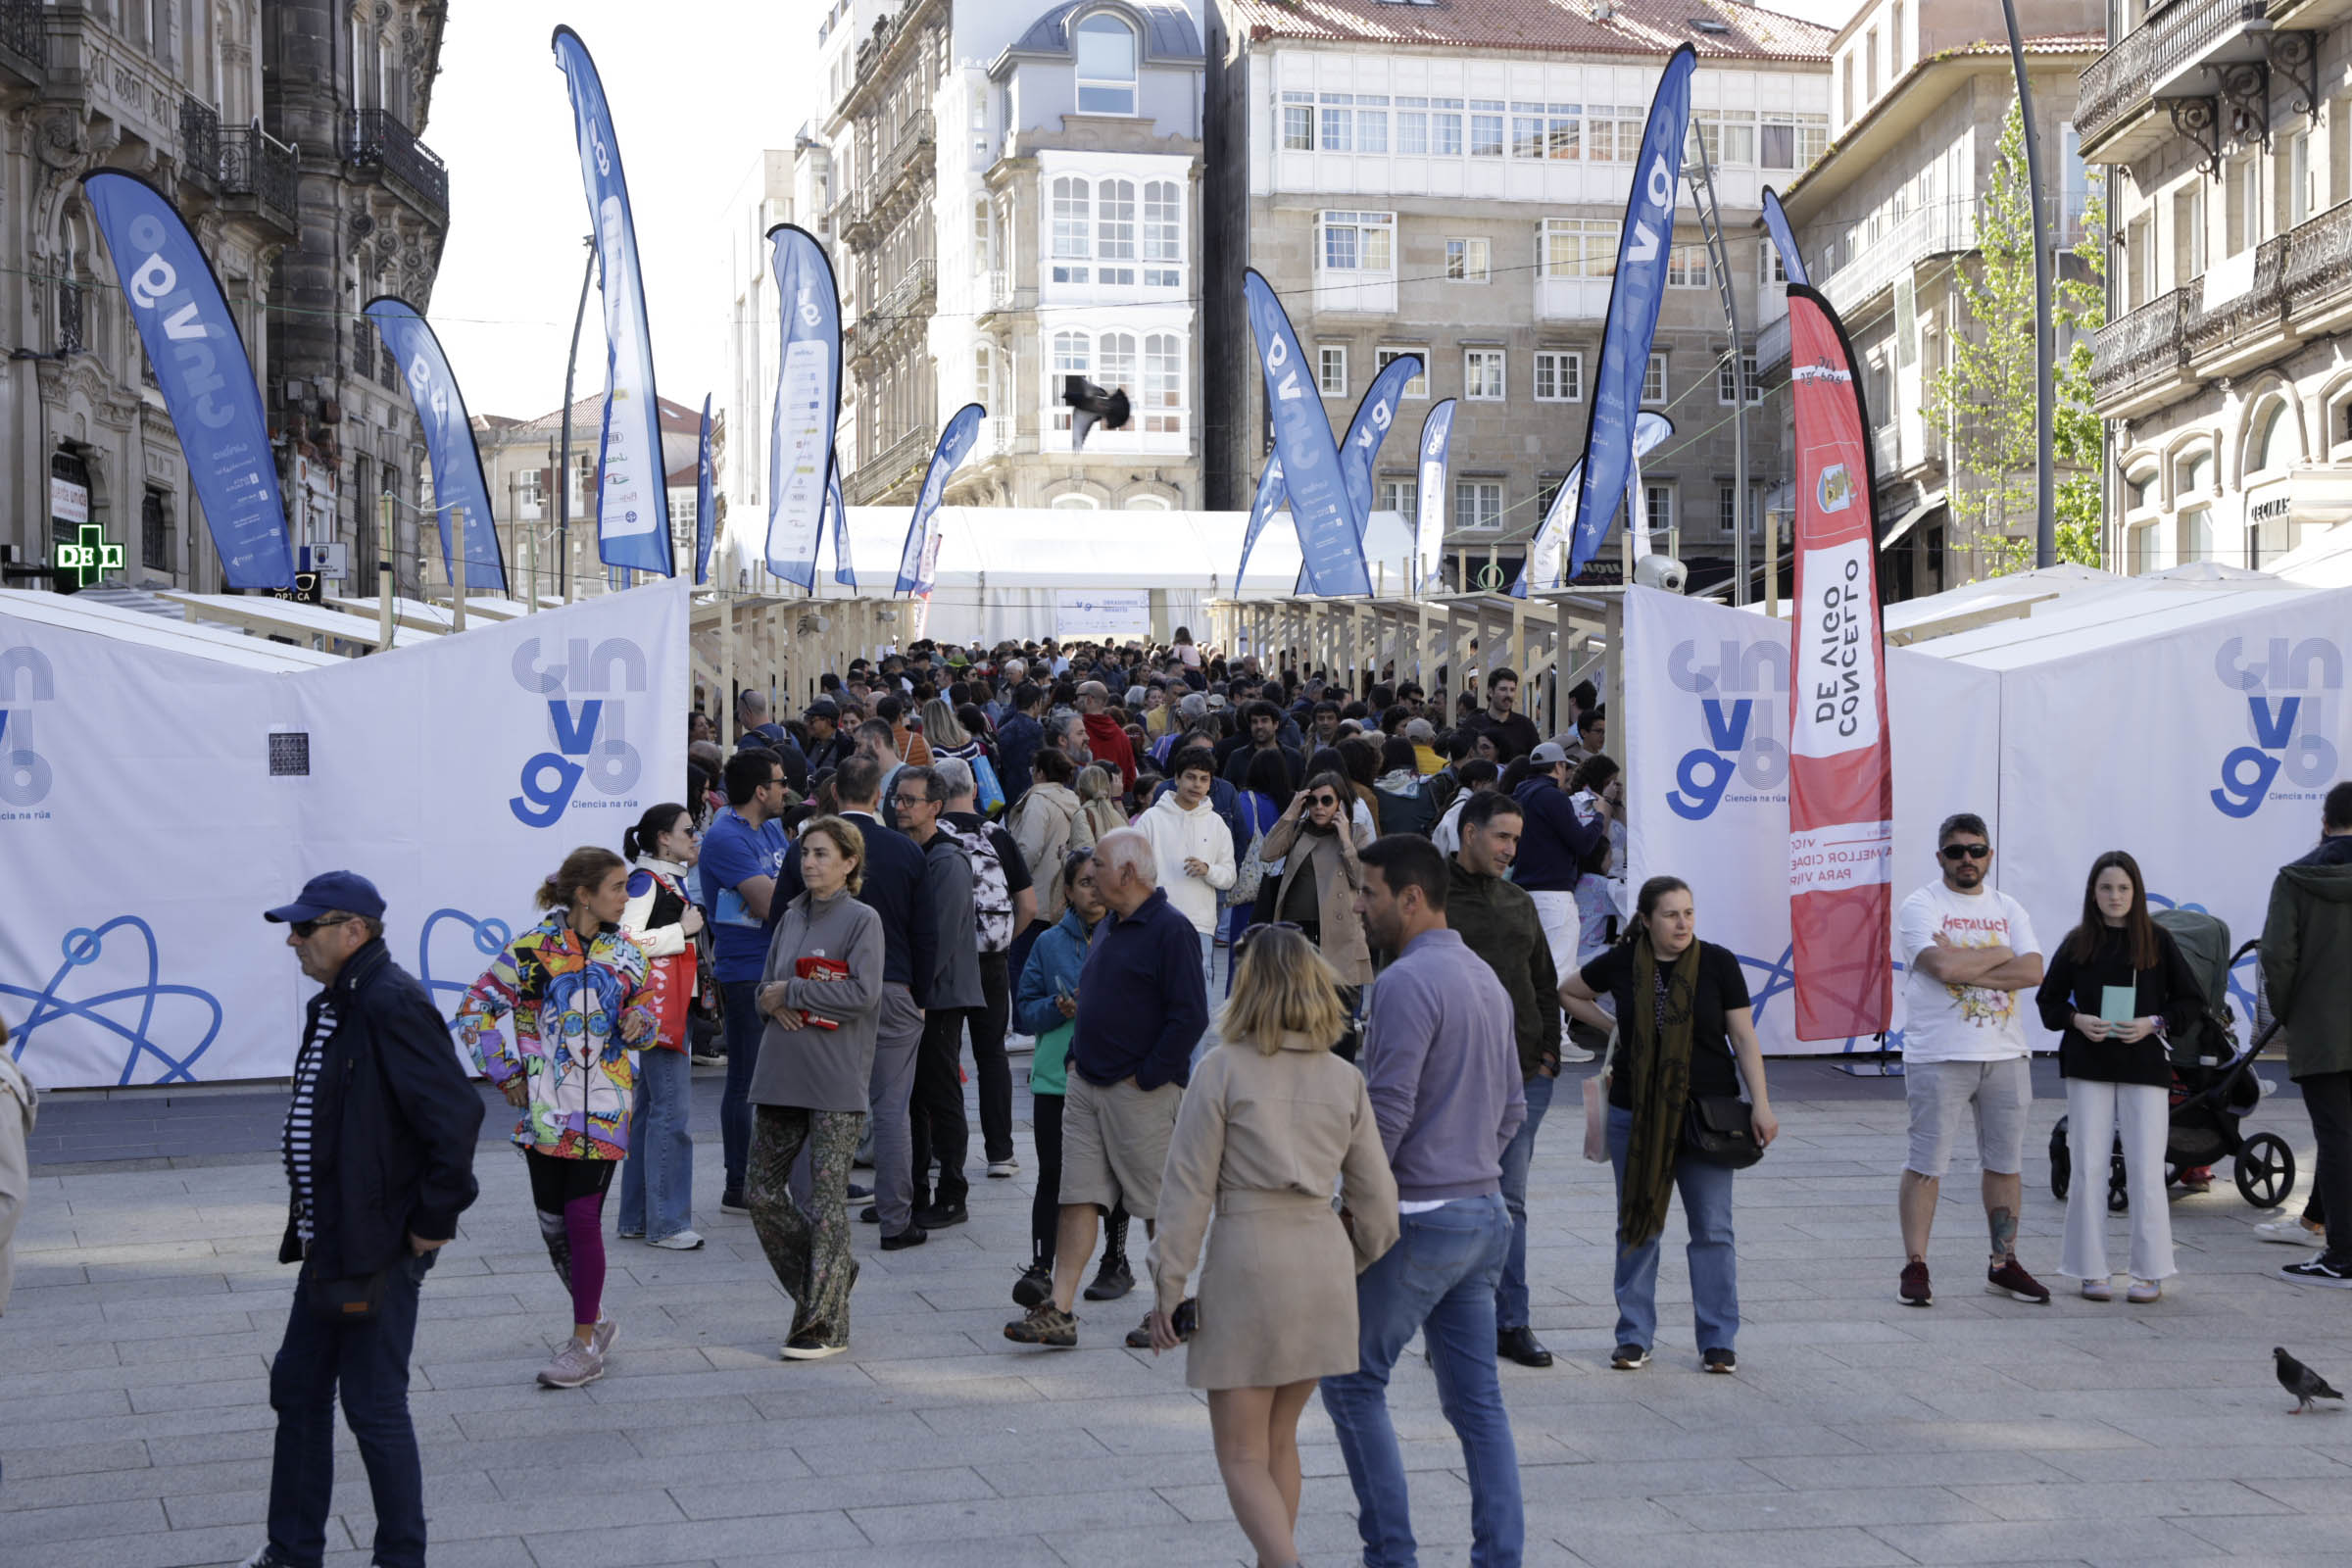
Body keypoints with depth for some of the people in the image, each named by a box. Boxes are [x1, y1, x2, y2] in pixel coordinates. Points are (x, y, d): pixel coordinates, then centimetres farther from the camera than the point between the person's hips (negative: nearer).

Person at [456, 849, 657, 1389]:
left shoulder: (625, 951, 5)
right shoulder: (531, 949, -6)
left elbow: (645, 1000, 19)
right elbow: (475, 1011, -1)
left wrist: (640, 1019, -5)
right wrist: (505, 1075, -3)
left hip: (604, 1107, 0)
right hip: (544, 1109, 0)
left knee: (583, 1217, -6)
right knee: (552, 1221, 6)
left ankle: (585, 1345, 2)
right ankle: (595, 1319, 28)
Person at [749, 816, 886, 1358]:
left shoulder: (862, 920, -5)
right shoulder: (791, 917, 14)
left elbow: (861, 993, -16)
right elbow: (766, 988, 17)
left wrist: (789, 992, -12)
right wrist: (774, 1003, -6)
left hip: (836, 1083, -7)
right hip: (781, 1073, 7)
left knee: (827, 1198, -5)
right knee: (762, 1192, 7)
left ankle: (826, 1323, 2)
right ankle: (825, 1278, 26)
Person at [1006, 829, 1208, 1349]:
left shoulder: (1170, 929, -12)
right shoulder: (1110, 926, 15)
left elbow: (1190, 1016, -18)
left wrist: (1147, 1077, -16)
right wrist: (1078, 1056, 14)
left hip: (1142, 1092, -8)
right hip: (1086, 1083, 8)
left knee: (1161, 1206, 3)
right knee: (1078, 1197, 2)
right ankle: (1058, 1313, 0)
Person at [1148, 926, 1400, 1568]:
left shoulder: (1222, 1070, -8)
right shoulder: (1344, 1080, 4)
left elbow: (1189, 1188, -8)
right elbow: (1377, 1204, 7)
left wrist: (1168, 1287, -2)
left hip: (1247, 1257, -5)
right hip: (1322, 1257, 5)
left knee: (1243, 1456, 2)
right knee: (1278, 1439, 20)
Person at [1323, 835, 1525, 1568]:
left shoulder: (1406, 983, -16)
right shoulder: (1486, 979, 14)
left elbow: (1388, 1111, -20)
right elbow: (1512, 1109, 19)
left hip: (1421, 1218, -9)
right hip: (1484, 1211, 9)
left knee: (1353, 1382, 3)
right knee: (1476, 1397, 10)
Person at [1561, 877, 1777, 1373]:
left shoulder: (1718, 964, -4)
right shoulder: (1621, 964, -2)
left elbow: (1744, 1039, -1)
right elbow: (1568, 992, 17)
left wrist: (1760, 1105, -7)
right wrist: (1613, 1026, 5)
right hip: (1635, 1113, 1)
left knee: (1712, 1229, 1)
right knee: (1636, 1224, 7)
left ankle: (1718, 1340, 10)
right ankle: (1634, 1337, 17)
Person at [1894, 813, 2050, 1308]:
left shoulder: (2008, 909, 12)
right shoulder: (1921, 906, -3)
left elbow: (2033, 971, -3)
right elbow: (1943, 966, -20)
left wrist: (1967, 967, -13)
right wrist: (2000, 954, -5)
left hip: (2006, 1054, 5)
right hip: (1939, 1056, -5)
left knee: (2006, 1162, 10)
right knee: (1927, 1163, -3)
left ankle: (2004, 1265, 19)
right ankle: (1915, 1267, 2)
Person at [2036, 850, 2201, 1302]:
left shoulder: (2158, 941, 2)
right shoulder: (2077, 944, 5)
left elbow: (2191, 1001, 5)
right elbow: (2048, 1000, 11)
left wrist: (2154, 1023, -12)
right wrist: (2077, 1020, -8)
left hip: (2145, 1066, -1)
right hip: (2088, 1067, 1)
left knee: (2145, 1171, -2)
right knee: (2089, 1169, 1)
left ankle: (2150, 1272, 8)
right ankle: (2092, 1270, 10)